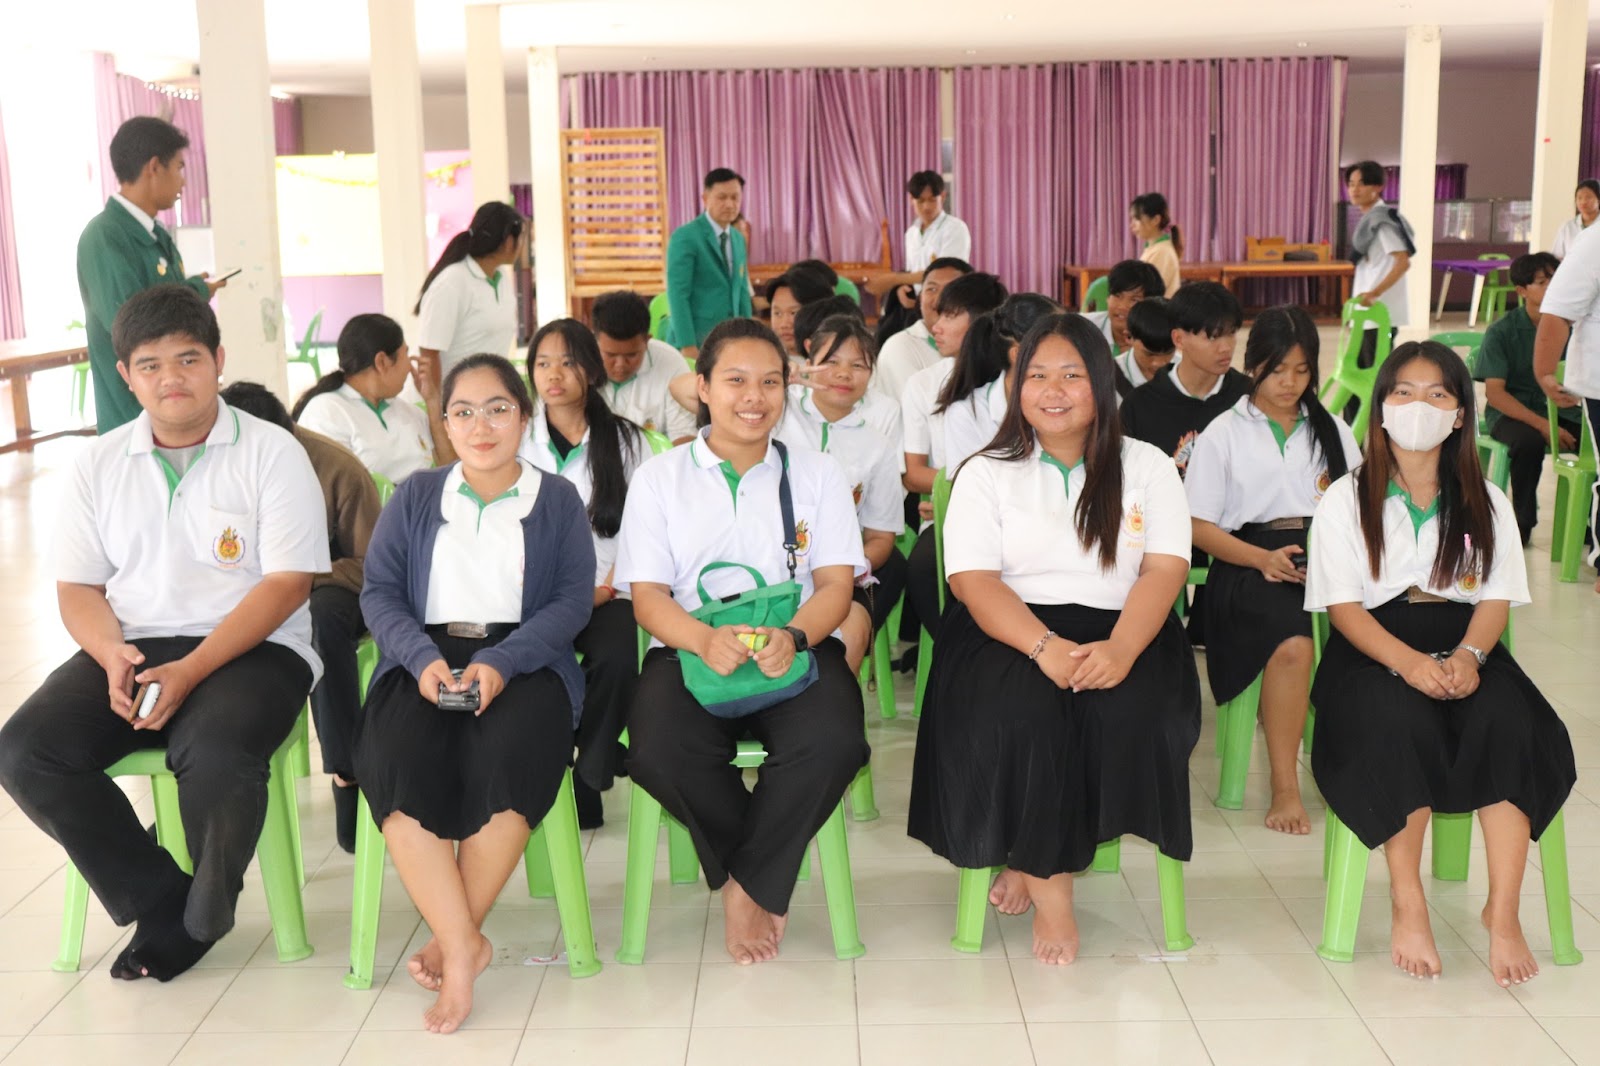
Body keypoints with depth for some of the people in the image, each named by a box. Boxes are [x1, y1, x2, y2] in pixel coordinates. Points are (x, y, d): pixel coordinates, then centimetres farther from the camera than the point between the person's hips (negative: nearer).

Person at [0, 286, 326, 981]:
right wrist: (113, 656, -13)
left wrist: (191, 672, -20)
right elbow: (77, 588, 11)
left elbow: (287, 582, -9)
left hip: (251, 648, -4)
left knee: (214, 755, -35)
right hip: (131, 649, 5)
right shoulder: (100, 465, 13)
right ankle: (161, 904, -3)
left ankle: (203, 915, -4)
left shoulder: (271, 452, -1)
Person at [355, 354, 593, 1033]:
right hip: (427, 655, 2)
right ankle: (465, 948, -28)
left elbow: (573, 600, 1)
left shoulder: (558, 501, 14)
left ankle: (452, 938, -18)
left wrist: (501, 662, -16)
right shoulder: (415, 497, 20)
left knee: (510, 754, -34)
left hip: (523, 659, -1)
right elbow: (379, 590, 8)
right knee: (396, 758, -31)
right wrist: (422, 657, -13)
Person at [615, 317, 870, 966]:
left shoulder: (818, 474, 16)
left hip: (799, 648, 1)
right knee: (660, 754, -33)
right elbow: (647, 594, 3)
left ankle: (749, 883, -6)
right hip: (690, 648, 0)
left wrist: (793, 636, -20)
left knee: (833, 744, -33)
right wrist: (704, 640, -21)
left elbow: (836, 583, 4)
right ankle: (763, 880, -4)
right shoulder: (659, 478, 13)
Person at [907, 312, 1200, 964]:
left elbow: (1165, 569, -1)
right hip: (1011, 636, -1)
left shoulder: (1147, 467, 13)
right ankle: (1052, 888, -15)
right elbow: (974, 581, -3)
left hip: (1121, 634, 1)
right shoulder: (986, 472, 10)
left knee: (1135, 710, -31)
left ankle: (1032, 862, -11)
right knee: (1026, 710, -33)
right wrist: (1046, 648, -22)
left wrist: (1121, 649, -22)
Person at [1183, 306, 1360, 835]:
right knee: (1292, 644, -35)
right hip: (1250, 563, -3)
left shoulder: (1332, 430, 22)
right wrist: (1264, 558, -12)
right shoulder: (1224, 433, 12)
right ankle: (1284, 787, -26)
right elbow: (1199, 527, 5)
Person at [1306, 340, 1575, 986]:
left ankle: (1502, 910, -26)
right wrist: (1409, 661, -22)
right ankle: (1407, 904, -25)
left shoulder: (1486, 503, 15)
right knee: (1400, 722, -35)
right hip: (1373, 650, -2)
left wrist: (1467, 656, -18)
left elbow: (1497, 598, 5)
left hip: (1465, 644, 2)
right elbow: (1343, 605, -3)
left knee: (1508, 719, -31)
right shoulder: (1346, 500, 7)